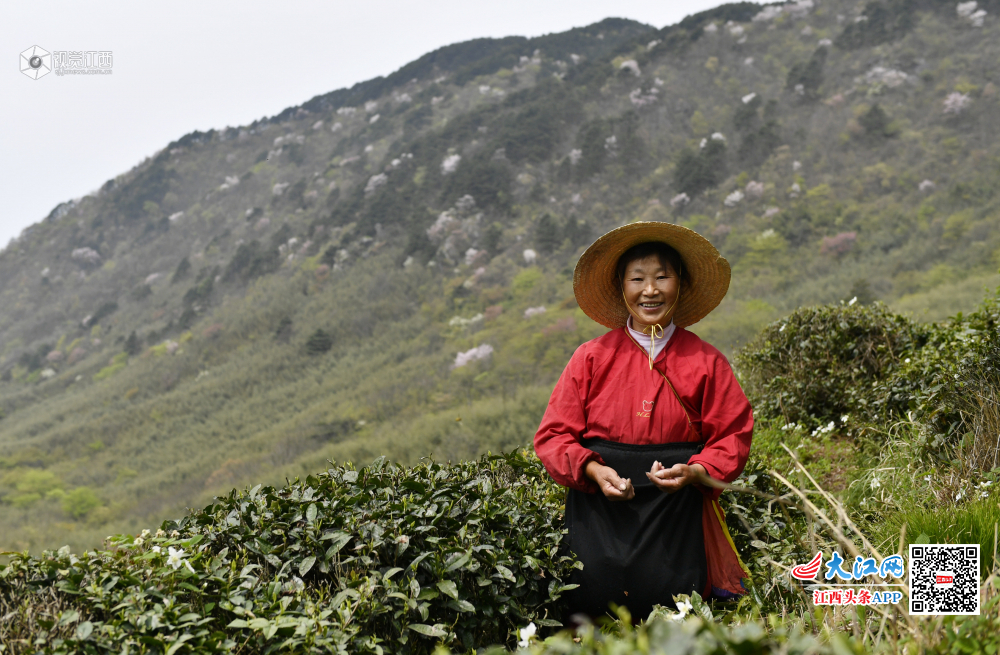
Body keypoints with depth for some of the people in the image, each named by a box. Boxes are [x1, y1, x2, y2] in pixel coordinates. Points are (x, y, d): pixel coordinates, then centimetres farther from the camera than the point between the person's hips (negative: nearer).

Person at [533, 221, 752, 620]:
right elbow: (554, 435, 3)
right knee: (593, 610, -4)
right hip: (599, 512, 0)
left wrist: (694, 472, -14)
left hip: (676, 516, 0)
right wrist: (594, 471, -14)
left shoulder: (705, 362, 4)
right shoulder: (592, 358, 3)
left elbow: (734, 437, 4)